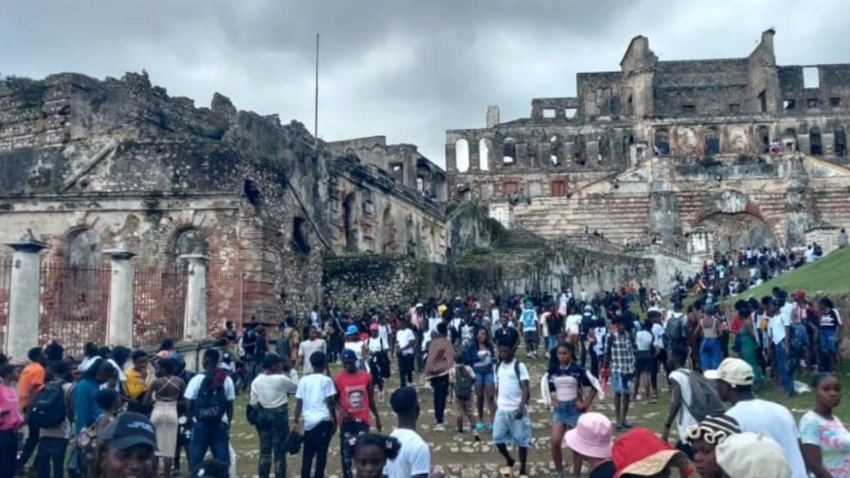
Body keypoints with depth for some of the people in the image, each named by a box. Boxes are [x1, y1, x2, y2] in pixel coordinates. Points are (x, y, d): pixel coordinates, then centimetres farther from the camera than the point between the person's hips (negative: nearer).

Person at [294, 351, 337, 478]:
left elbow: (299, 402, 4)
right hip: (323, 420, -4)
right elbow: (330, 402, -7)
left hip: (308, 421, 4)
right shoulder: (326, 380, -4)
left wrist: (296, 421, 11)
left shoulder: (304, 380, 5)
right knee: (321, 453, 1)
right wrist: (334, 420, 1)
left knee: (307, 454, 15)